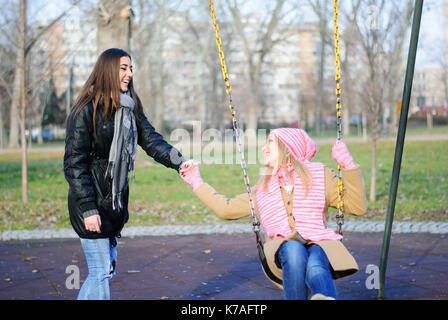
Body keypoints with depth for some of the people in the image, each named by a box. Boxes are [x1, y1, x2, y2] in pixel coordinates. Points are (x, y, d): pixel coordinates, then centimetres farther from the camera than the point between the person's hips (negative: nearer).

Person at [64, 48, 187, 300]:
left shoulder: (130, 108, 9)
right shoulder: (87, 109, -12)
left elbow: (152, 140, 0)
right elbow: (74, 163, -14)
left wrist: (180, 163, -18)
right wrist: (88, 209, -18)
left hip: (115, 201, 7)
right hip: (92, 202, -7)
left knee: (107, 267, 12)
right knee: (102, 271, -5)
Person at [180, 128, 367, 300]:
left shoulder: (319, 175, 18)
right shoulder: (262, 189, 27)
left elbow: (357, 207, 12)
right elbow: (227, 209, 33)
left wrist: (348, 165, 3)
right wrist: (197, 183, 36)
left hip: (319, 244, -2)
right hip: (281, 249, 2)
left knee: (315, 269, -39)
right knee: (293, 250, -38)